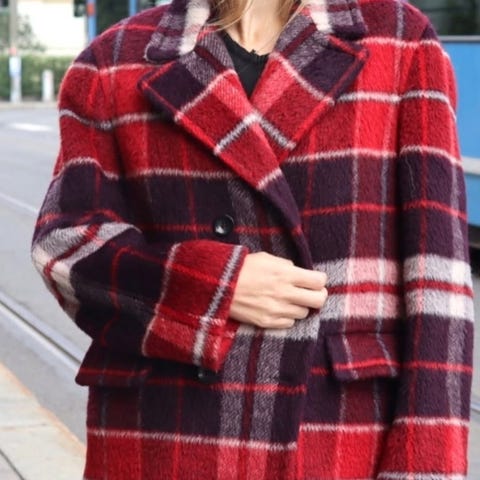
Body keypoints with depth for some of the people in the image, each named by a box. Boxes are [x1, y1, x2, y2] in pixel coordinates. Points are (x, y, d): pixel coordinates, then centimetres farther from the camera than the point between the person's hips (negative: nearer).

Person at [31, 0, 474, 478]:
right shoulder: (116, 63, 5)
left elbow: (435, 257, -4)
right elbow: (64, 240, 1)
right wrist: (213, 286, -14)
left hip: (341, 437, -1)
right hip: (160, 441, 1)